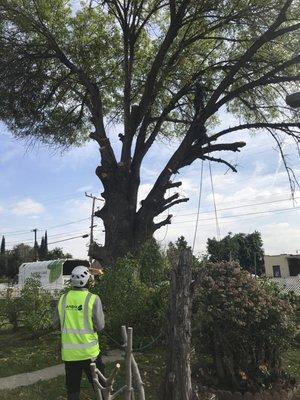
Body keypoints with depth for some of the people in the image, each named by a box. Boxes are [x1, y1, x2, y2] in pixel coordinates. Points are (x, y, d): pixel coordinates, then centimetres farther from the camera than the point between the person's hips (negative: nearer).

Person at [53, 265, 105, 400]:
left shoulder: (63, 298, -4)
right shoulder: (93, 299, -15)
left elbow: (56, 324, 6)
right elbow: (100, 326, -12)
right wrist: (101, 313, 6)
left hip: (69, 353, 3)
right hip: (89, 352, -3)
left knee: (72, 389, 19)